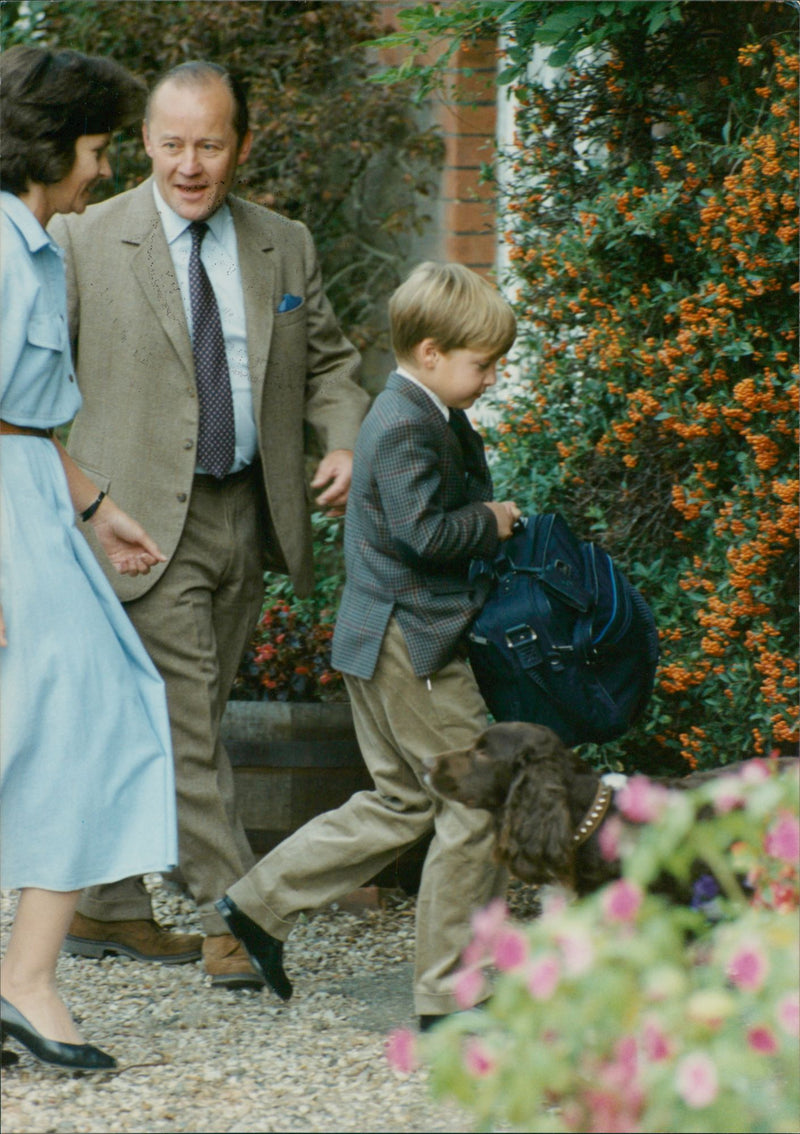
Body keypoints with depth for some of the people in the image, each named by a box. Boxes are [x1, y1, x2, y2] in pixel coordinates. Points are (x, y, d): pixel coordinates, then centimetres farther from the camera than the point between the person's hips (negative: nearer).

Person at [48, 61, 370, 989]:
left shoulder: (285, 249, 10)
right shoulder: (84, 243, -3)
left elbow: (328, 362, 18)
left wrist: (345, 443, -1)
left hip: (247, 517, 5)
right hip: (147, 518, -5)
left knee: (168, 726, 11)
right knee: (185, 724, -9)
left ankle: (108, 905, 22)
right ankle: (230, 920, -5)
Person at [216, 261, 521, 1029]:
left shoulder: (417, 417, 15)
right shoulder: (408, 429, -18)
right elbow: (426, 533, -26)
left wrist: (487, 519, 8)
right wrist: (490, 522, -11)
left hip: (384, 642, 11)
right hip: (411, 642, -11)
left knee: (401, 802, 18)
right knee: (475, 805, -5)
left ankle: (258, 905, 20)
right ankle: (450, 990, 0)